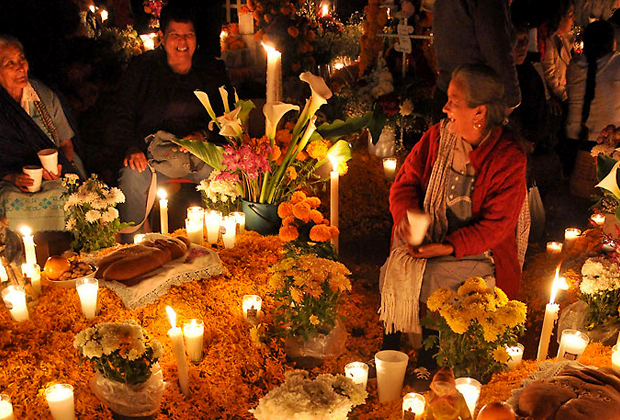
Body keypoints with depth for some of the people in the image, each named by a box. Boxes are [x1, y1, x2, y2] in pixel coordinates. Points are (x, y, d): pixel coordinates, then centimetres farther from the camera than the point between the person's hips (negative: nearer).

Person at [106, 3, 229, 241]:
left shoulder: (213, 70, 11)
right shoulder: (142, 68, 9)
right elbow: (122, 113, 4)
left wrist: (203, 135, -11)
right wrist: (131, 148, -14)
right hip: (153, 153, 0)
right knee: (132, 175, -29)